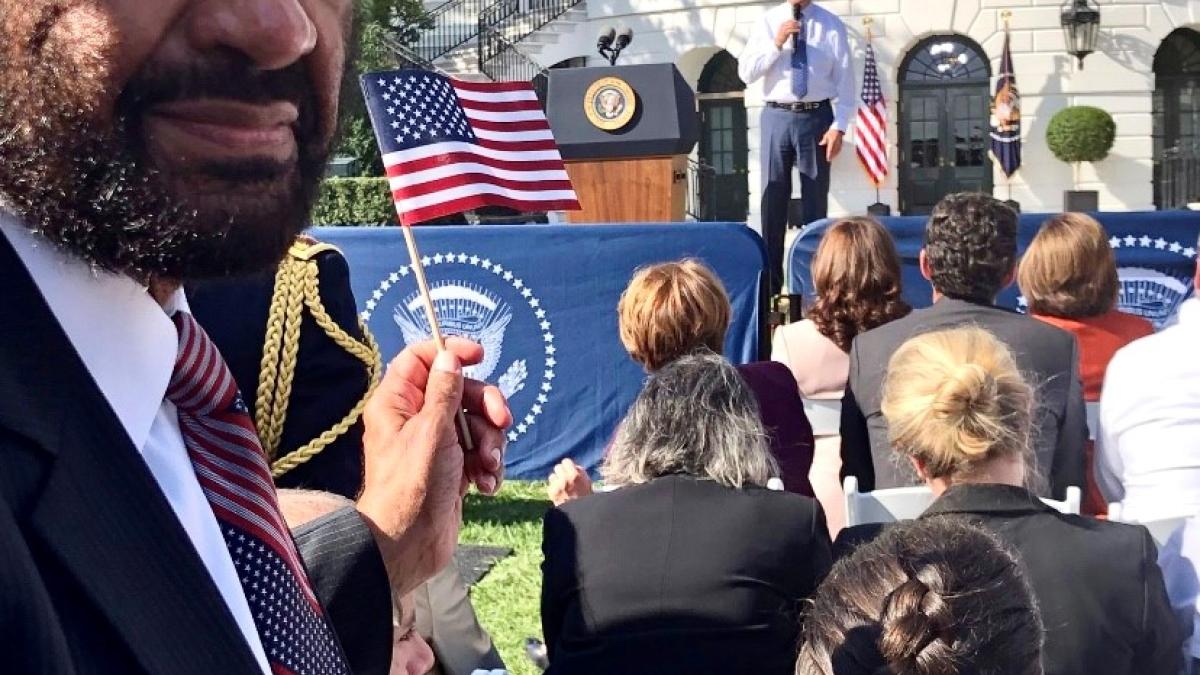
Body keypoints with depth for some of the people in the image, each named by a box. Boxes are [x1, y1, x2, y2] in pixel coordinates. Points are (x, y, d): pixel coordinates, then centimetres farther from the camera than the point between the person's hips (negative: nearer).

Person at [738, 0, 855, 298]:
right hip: (777, 117, 1)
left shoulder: (831, 24, 1)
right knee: (773, 199, 4)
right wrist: (776, 44, -12)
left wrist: (839, 126, -11)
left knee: (816, 201, 5)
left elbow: (844, 79, -2)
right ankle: (770, 284, 11)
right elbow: (745, 72, 0)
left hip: (816, 117, -1)